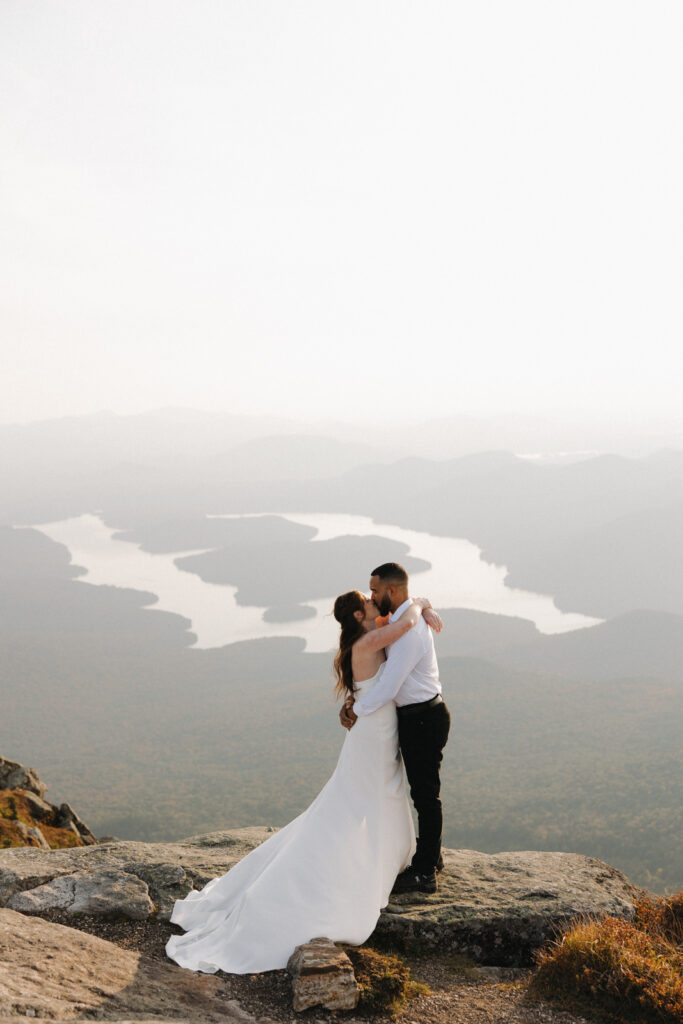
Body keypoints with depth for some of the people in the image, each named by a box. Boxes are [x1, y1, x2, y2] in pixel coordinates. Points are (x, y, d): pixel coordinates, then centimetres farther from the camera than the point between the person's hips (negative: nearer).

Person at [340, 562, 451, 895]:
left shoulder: (408, 631, -25)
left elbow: (388, 688, -25)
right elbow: (379, 668, 17)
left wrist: (357, 711, -11)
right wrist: (354, 699, 4)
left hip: (422, 720, -10)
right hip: (418, 716, 10)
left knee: (425, 792, 0)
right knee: (423, 789, 22)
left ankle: (424, 873, 11)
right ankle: (431, 855, 37)